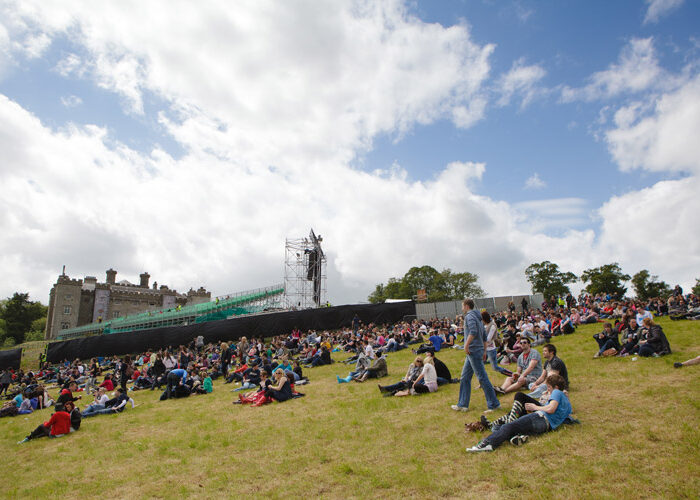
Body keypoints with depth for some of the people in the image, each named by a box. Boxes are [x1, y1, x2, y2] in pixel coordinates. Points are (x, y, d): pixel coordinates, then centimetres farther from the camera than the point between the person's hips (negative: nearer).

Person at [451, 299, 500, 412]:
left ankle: (493, 404, 1)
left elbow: (473, 331, -27)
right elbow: (484, 336, 22)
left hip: (473, 351, -10)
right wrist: (484, 351, 24)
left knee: (482, 377, -5)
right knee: (465, 378, 13)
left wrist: (466, 345, -21)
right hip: (475, 352, 10)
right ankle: (462, 404, 16)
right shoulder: (478, 317, 20)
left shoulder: (469, 316, -10)